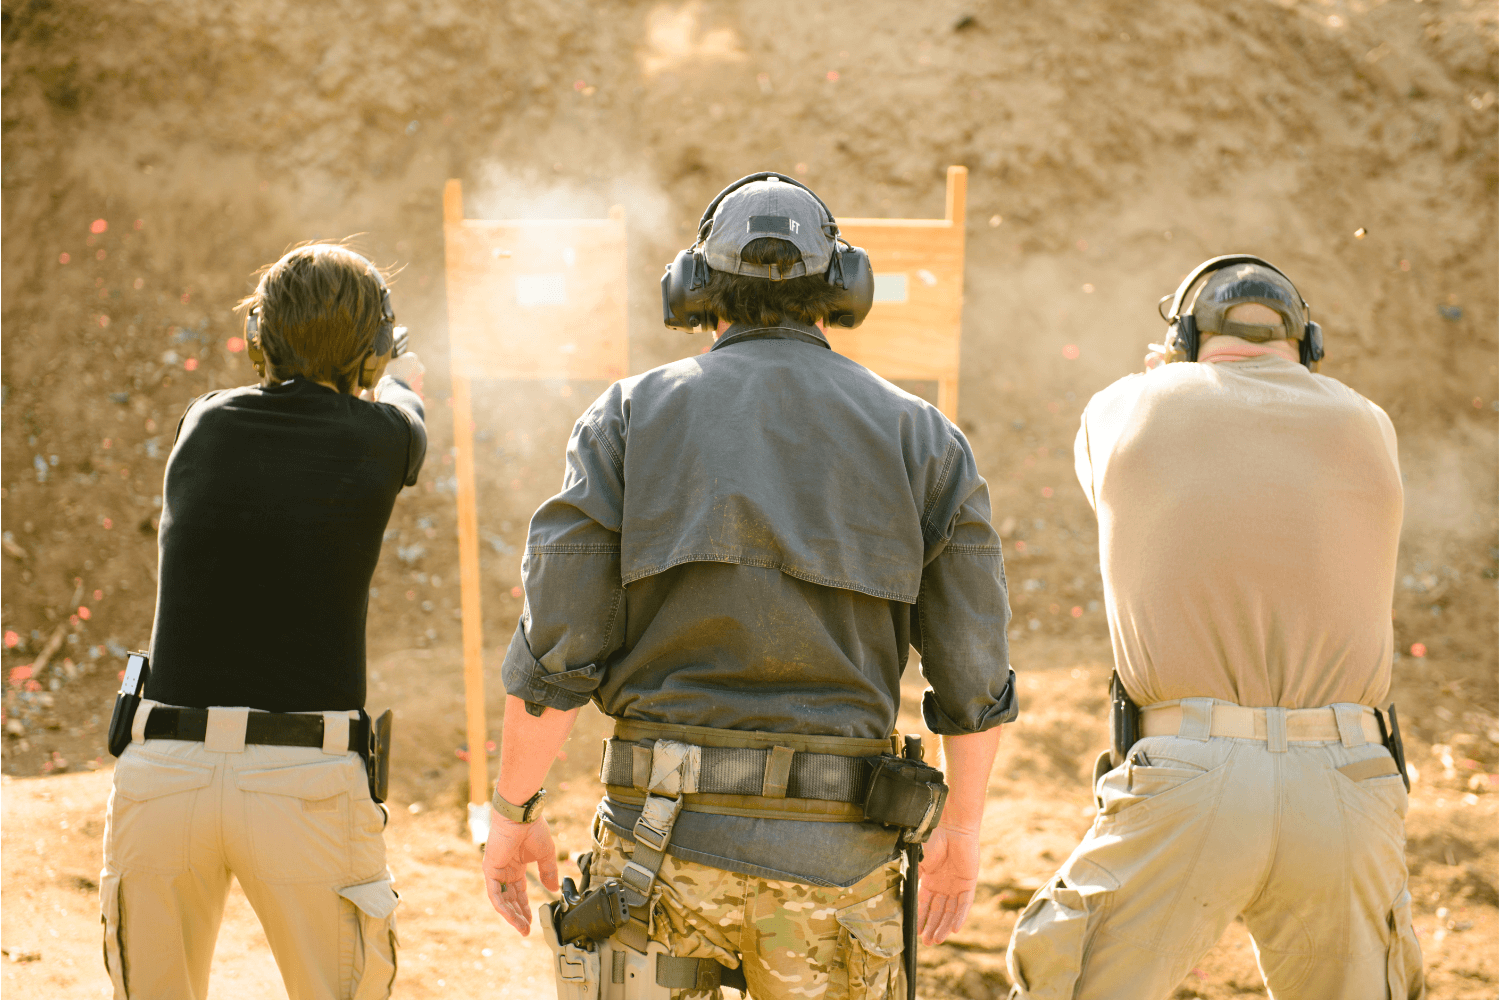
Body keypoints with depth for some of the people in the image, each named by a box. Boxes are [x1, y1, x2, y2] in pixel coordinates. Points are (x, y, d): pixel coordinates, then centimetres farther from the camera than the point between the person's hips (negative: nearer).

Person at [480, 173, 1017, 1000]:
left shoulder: (630, 415, 2)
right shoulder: (922, 438, 5)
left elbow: (558, 646, -4)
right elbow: (971, 669, 4)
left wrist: (513, 809, 6)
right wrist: (962, 824, 17)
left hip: (666, 834, 0)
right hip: (836, 849, 1)